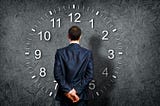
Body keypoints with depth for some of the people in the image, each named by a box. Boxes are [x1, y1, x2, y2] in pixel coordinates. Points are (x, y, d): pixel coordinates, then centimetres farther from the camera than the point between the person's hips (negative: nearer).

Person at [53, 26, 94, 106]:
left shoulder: (60, 52, -6)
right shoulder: (88, 53, -4)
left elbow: (57, 74, -11)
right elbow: (90, 75, -9)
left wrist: (67, 91, -9)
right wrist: (77, 90, -10)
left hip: (65, 94, 0)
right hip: (82, 95, 0)